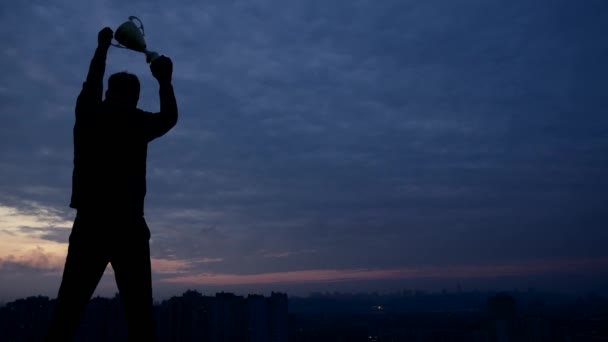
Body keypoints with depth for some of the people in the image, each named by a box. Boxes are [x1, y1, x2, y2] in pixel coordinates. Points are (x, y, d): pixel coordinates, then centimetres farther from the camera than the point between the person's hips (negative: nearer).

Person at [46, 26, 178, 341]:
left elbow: (92, 82, 31)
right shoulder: (137, 121, 3)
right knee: (139, 315, -1)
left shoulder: (87, 113, 10)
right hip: (127, 227, -2)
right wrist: (165, 80, 34)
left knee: (67, 311, 0)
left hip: (89, 225, 3)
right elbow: (170, 116, 23)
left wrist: (103, 47, 45)